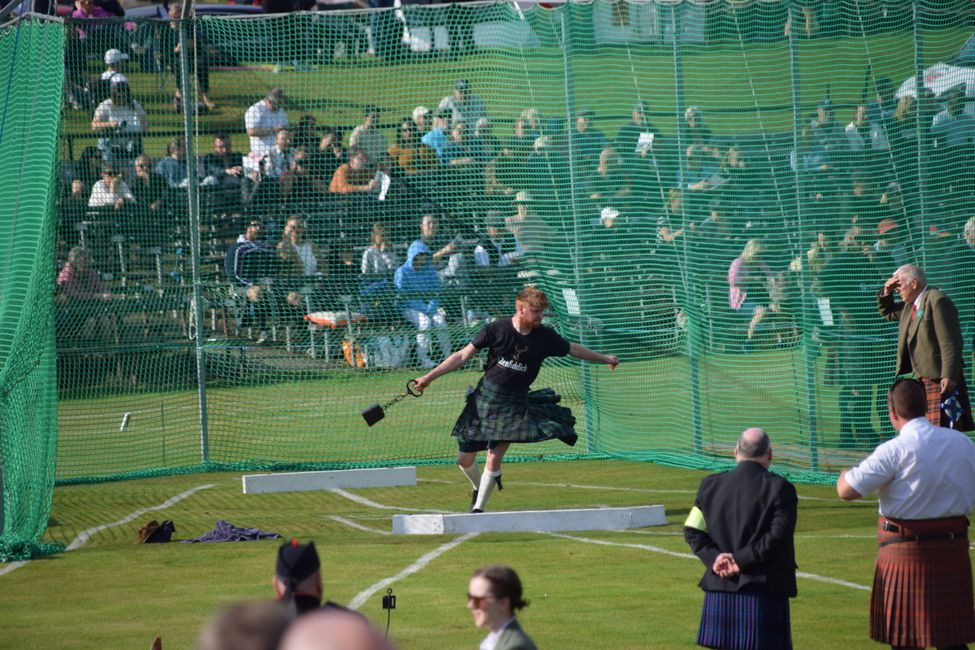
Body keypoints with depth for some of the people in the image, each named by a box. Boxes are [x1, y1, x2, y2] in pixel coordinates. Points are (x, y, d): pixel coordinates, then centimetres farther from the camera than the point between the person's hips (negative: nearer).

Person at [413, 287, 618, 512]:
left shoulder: (545, 336, -2)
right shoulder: (496, 329, -9)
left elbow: (573, 349, 16)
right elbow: (463, 356, -6)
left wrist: (603, 358, 24)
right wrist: (429, 377, -10)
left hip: (515, 404, 0)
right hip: (485, 397, 0)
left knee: (494, 458, -14)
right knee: (465, 460, 5)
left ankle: (478, 508, 1)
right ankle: (478, 488, 36)